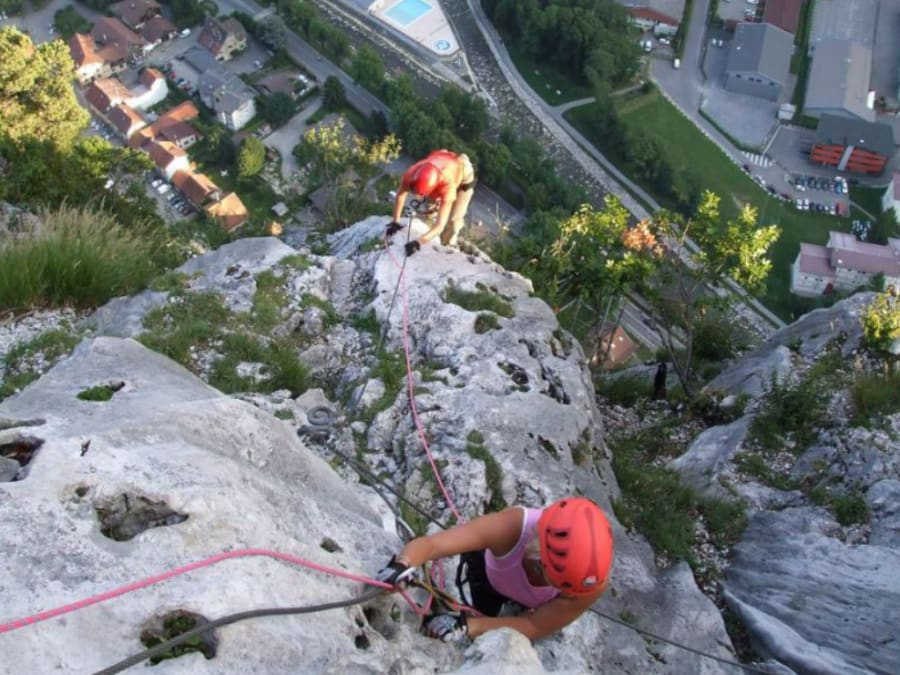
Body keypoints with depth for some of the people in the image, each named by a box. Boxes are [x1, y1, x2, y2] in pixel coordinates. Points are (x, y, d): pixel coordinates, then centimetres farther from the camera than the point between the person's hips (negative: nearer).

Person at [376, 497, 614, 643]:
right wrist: (402, 564, -73)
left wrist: (465, 626, -49)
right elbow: (432, 543, -51)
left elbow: (535, 627, -36)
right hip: (491, 575, -1)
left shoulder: (594, 579, -44)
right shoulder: (512, 527, -49)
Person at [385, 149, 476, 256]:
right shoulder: (411, 174, -39)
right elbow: (400, 195, -17)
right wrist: (395, 221, -17)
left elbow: (440, 225, -50)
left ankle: (448, 245, 19)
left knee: (453, 218, -6)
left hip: (464, 177, -4)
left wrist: (418, 242, -61)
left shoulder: (447, 187, -50)